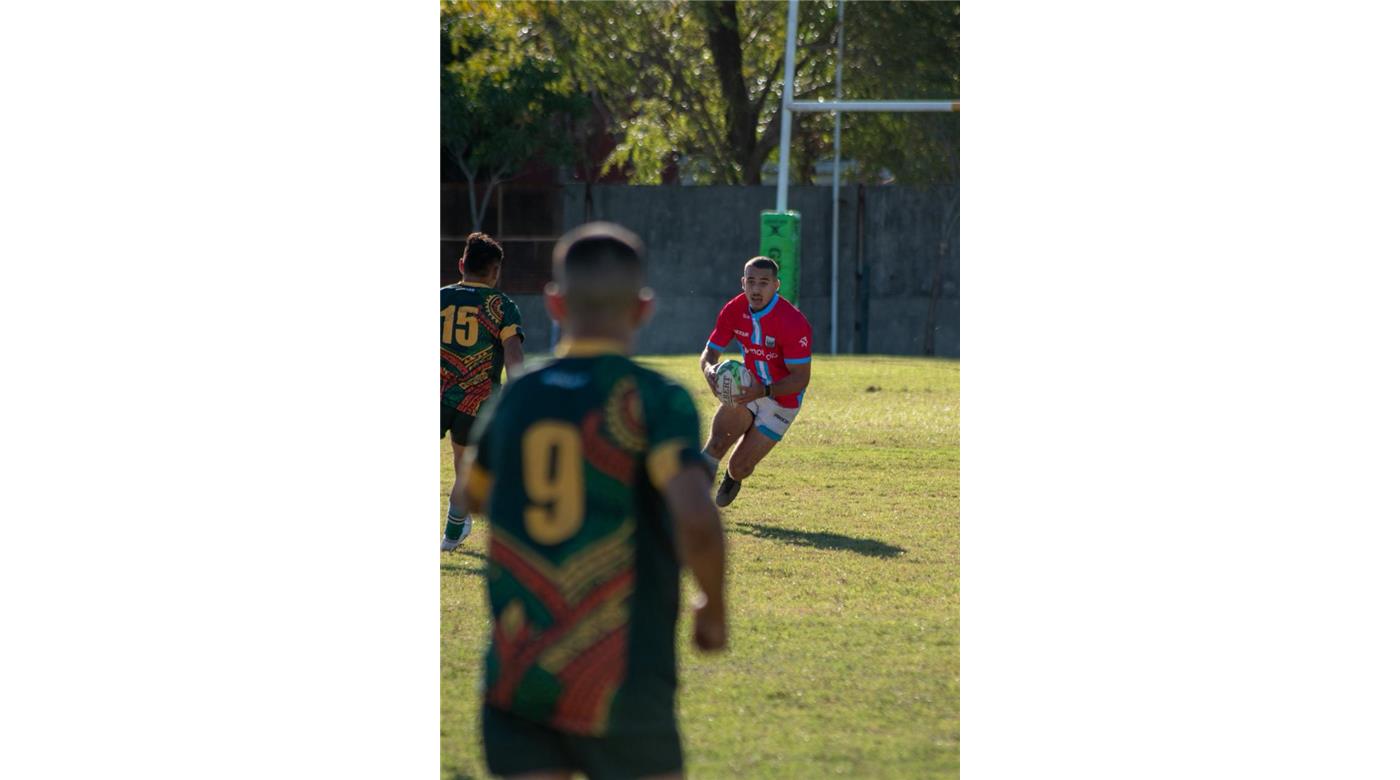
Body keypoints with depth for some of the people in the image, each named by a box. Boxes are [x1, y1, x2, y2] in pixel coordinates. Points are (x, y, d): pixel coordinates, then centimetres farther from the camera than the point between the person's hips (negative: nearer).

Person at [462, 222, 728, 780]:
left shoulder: (515, 398, 6)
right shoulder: (654, 400, -9)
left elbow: (473, 497, 26)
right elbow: (697, 519, -23)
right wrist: (713, 608, -6)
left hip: (515, 677, 4)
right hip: (621, 682, -3)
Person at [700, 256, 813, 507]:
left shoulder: (794, 323, -26)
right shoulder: (734, 310, -10)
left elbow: (801, 378, -25)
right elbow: (709, 353, -3)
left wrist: (764, 391, -42)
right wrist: (710, 370, -29)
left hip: (782, 399, -4)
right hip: (747, 389, 4)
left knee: (739, 467, -7)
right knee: (718, 438, -26)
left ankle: (732, 479, 31)